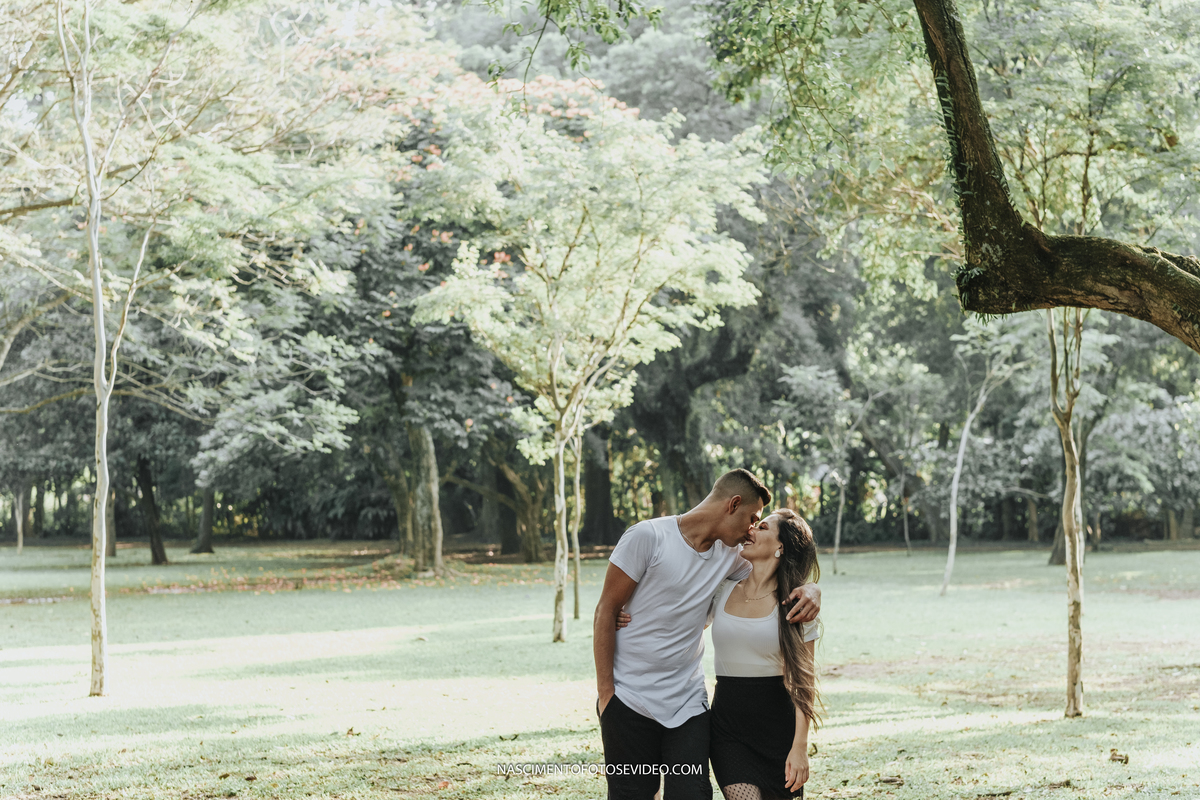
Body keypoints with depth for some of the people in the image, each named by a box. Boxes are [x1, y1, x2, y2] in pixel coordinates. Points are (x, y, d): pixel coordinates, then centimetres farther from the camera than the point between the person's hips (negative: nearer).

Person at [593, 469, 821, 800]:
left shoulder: (729, 554, 7)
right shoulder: (648, 537, -10)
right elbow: (606, 611, -7)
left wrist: (810, 591, -10)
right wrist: (605, 691, -10)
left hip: (688, 704, 4)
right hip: (630, 700, -4)